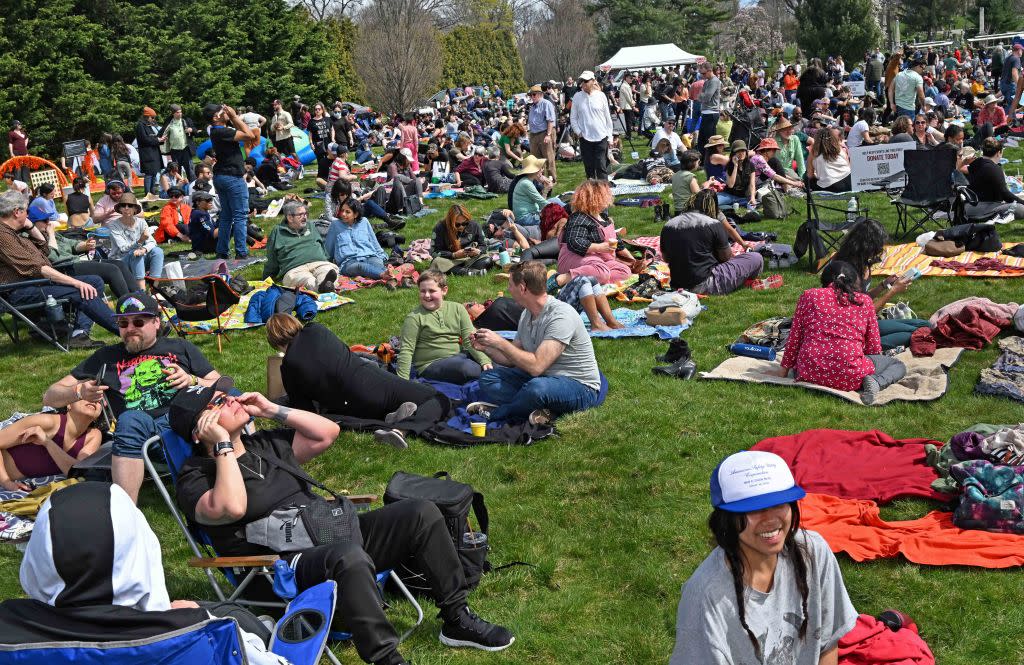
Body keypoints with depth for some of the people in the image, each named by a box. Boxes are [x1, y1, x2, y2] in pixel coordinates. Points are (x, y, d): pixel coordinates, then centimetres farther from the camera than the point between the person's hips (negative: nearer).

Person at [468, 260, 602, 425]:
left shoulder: (561, 316, -22)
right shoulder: (528, 313, 7)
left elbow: (536, 366, -29)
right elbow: (513, 360, 15)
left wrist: (500, 342, -21)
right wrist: (486, 348, -2)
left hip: (580, 388, -9)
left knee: (537, 387, -39)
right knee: (488, 379, -2)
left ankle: (494, 413, -11)